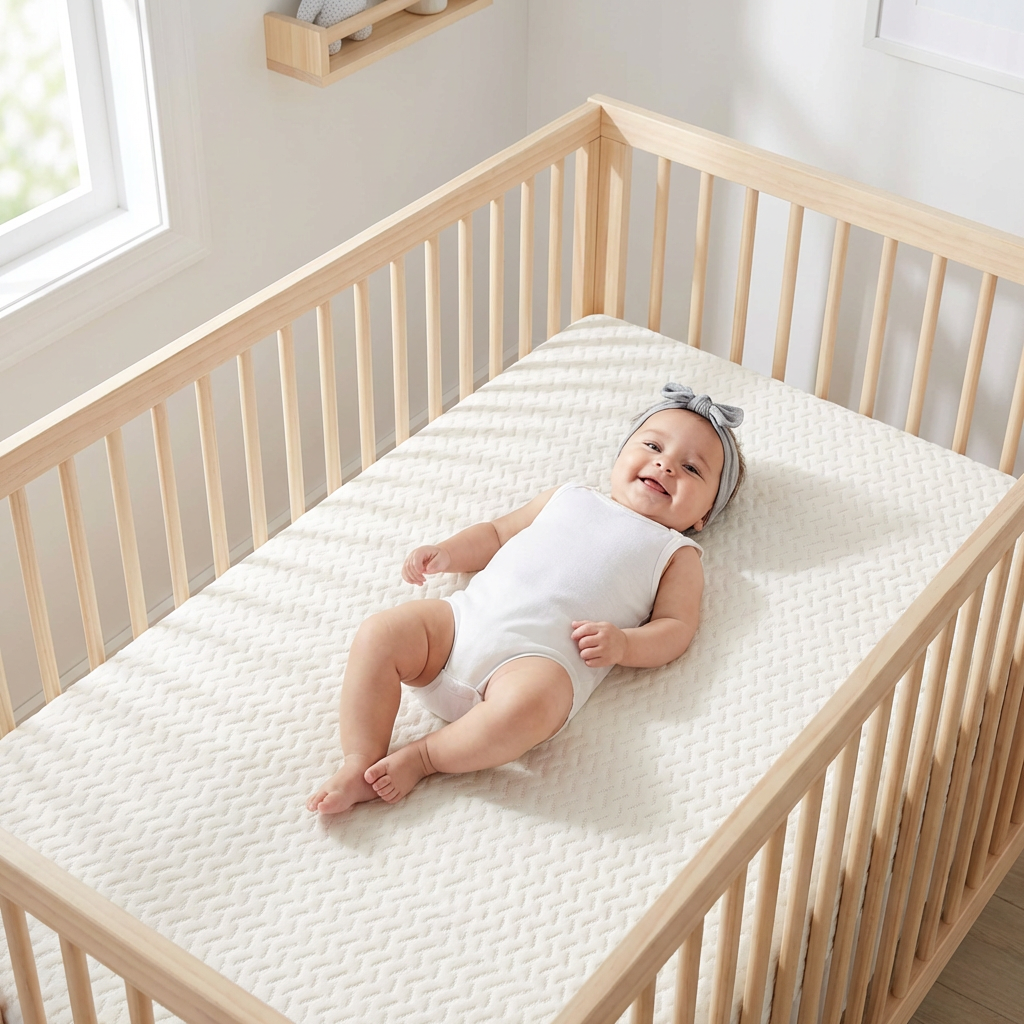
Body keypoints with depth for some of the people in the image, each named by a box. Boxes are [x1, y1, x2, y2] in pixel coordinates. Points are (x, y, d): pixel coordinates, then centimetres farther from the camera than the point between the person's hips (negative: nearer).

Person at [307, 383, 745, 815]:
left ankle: (421, 758, -18)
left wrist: (622, 644, -13)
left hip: (541, 656, -4)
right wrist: (447, 553, 14)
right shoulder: (569, 497, 30)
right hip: (467, 614, 5)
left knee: (526, 704, -38)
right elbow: (497, 533, 33)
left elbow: (676, 627, 8)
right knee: (380, 633, -18)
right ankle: (360, 763, -17)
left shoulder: (677, 554, 19)